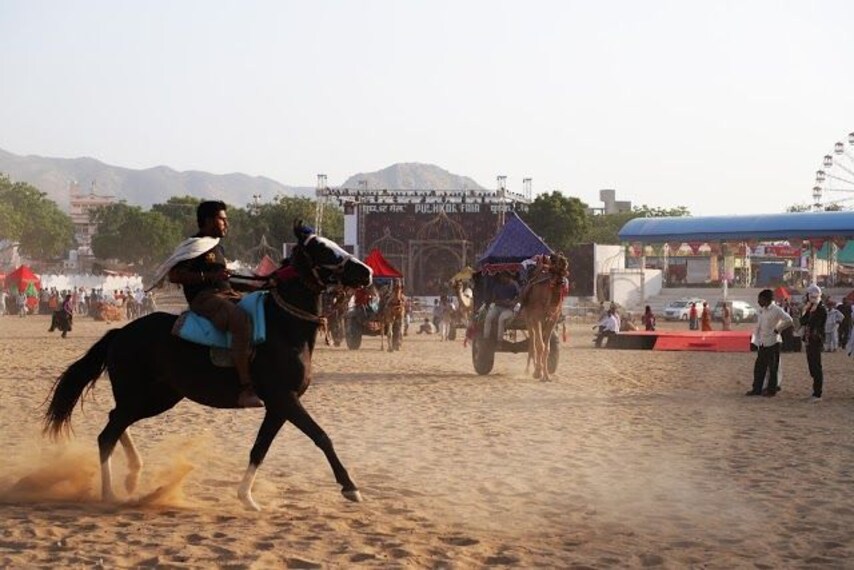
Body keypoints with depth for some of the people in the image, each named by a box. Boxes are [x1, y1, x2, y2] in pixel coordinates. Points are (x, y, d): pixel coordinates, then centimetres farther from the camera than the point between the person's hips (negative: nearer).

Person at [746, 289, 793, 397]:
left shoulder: (776, 310, -13)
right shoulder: (762, 310, 10)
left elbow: (789, 321, -17)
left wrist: (777, 329, -13)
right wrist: (756, 338, 10)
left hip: (772, 342, -8)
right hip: (762, 343, 8)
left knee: (772, 367, 1)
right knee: (759, 366, 9)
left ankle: (772, 389, 9)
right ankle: (757, 389, 15)